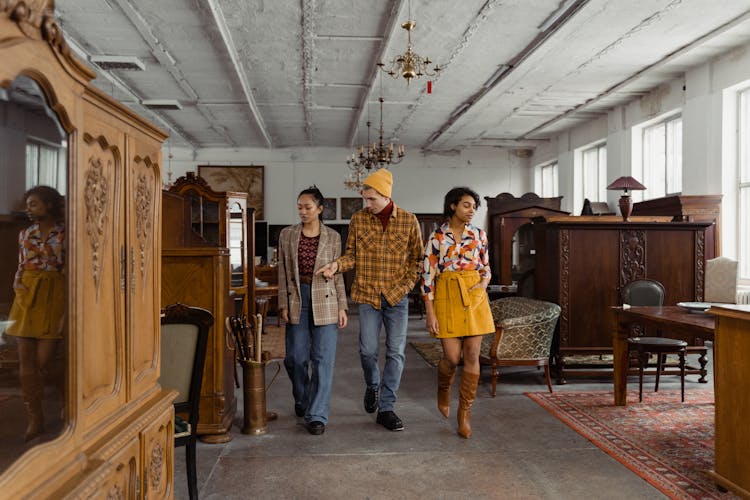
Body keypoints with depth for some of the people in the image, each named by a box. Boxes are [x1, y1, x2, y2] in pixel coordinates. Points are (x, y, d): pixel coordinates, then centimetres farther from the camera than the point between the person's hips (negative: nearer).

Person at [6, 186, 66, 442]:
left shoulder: (66, 234, -2)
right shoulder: (25, 234, 12)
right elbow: (20, 268, 18)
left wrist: (68, 309, -12)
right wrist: (17, 285, -4)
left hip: (54, 297, -4)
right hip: (27, 297, 4)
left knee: (43, 361, -4)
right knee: (26, 361, 0)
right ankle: (34, 419, 10)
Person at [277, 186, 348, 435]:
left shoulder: (332, 237, 2)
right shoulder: (287, 235, 5)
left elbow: (338, 274, 4)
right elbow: (283, 272, 6)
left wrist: (342, 307, -1)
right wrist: (283, 304, 0)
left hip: (325, 301, -1)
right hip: (297, 299, 1)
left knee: (323, 358, -3)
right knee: (296, 357, 7)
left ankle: (317, 415, 5)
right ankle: (302, 398, 36)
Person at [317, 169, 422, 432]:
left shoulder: (408, 220, -2)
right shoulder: (358, 219, 0)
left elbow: (416, 258, 6)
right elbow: (352, 254, 5)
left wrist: (406, 286, -4)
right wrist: (336, 265, -15)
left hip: (397, 296, 0)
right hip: (368, 294, 0)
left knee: (396, 353, 1)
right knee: (368, 350, -2)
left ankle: (386, 408, 13)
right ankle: (372, 386, 32)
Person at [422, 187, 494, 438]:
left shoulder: (479, 234, 7)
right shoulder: (437, 237, -2)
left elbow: (485, 268, 16)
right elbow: (428, 275, -3)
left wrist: (483, 283, -8)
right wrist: (430, 313, -8)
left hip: (474, 298, 3)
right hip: (447, 297, -2)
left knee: (472, 356, 0)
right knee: (452, 358, -4)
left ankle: (465, 414, 13)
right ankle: (443, 389, 32)